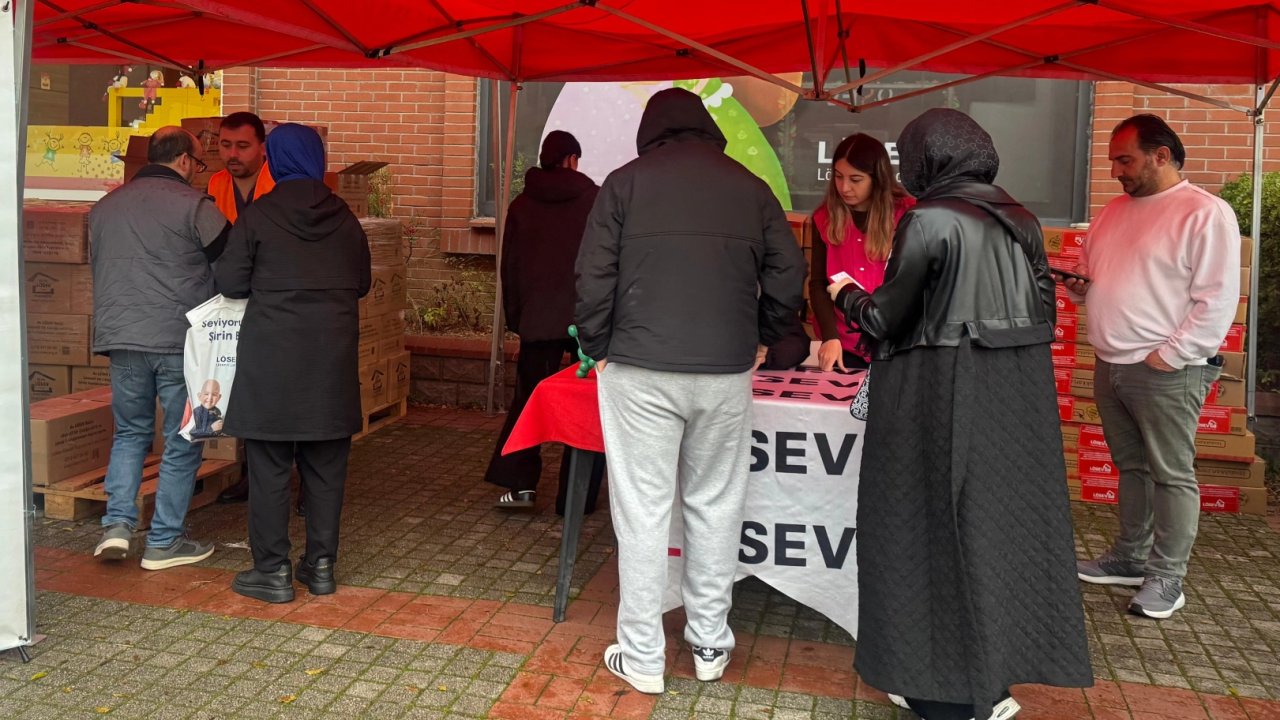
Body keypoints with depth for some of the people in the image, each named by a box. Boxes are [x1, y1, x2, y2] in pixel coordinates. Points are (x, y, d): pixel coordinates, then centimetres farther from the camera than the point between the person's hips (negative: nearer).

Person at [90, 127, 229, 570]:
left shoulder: (104, 207, 14)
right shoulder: (192, 205, -7)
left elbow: (98, 267, 20)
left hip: (120, 338, 5)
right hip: (181, 340, -5)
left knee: (130, 432, 20)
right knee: (181, 442, 5)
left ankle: (116, 524, 7)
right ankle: (164, 542, 9)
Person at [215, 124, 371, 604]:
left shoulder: (259, 215, -6)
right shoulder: (344, 218, 5)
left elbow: (230, 283, -5)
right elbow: (362, 283, 12)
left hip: (272, 358, -4)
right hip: (332, 360, 4)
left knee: (269, 466, 4)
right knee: (326, 466, 11)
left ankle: (273, 571, 8)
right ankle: (321, 564, 19)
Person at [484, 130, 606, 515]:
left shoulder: (522, 205, 8)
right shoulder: (594, 199, -1)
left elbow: (509, 267, 10)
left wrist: (515, 317, 17)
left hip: (537, 320, 2)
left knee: (528, 399, 12)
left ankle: (520, 483, 3)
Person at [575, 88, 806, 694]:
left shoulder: (626, 182, 2)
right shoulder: (750, 187, 9)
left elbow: (594, 277, -3)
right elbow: (789, 280, 8)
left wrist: (597, 346, 8)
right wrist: (756, 339, 21)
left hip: (639, 370, -2)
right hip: (726, 372, 2)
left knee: (643, 510, 4)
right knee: (715, 507, 13)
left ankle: (642, 657, 11)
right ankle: (710, 644, 23)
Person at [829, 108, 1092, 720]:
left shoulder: (928, 221, -13)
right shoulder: (1021, 221, 7)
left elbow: (886, 319, -8)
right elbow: (1042, 310, 11)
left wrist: (845, 294, 11)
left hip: (943, 395, -7)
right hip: (1018, 394, 7)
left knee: (939, 526, 4)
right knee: (1003, 519, 13)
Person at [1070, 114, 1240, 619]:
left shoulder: (1206, 213, -10)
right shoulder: (1115, 211, 14)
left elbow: (1217, 299, -14)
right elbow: (1092, 272, 26)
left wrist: (1169, 355, -16)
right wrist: (1080, 283, 3)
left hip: (1167, 370, -7)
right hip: (1111, 366, 7)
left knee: (1170, 474, 1)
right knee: (1130, 466, 17)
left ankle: (1166, 577, 9)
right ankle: (1130, 557, 28)